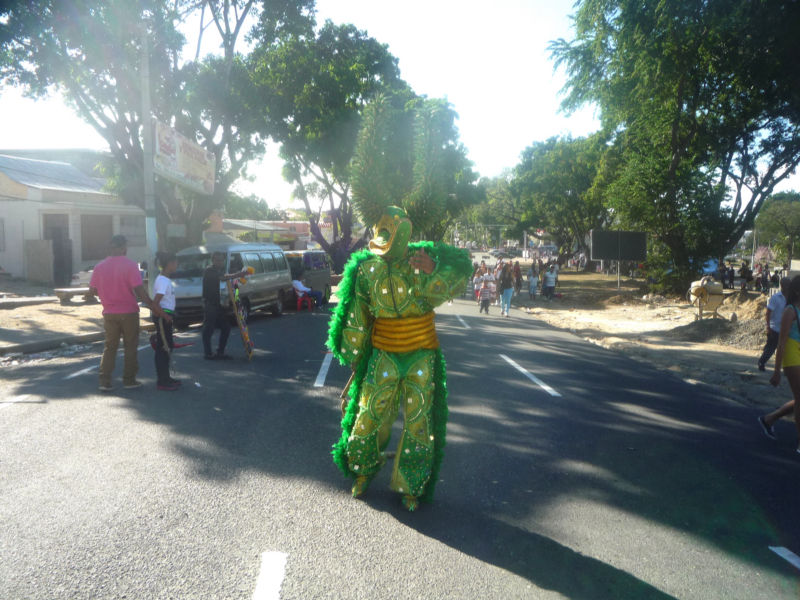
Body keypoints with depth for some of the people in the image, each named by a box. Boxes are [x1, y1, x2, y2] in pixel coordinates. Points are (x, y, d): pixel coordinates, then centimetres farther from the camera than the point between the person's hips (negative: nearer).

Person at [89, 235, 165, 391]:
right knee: (130, 346, 8)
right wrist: (154, 307, -14)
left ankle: (104, 381, 9)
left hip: (109, 313, 4)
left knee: (110, 347, 12)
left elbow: (92, 291, 5)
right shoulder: (130, 265, -13)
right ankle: (129, 380, 13)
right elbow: (139, 290, -18)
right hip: (128, 312, -4)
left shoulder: (100, 267, 1)